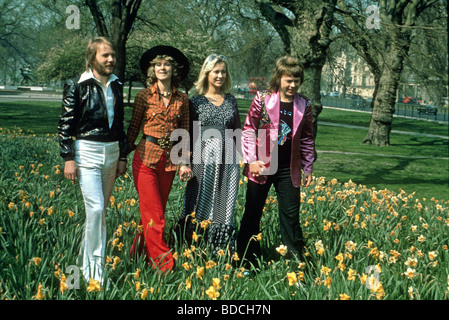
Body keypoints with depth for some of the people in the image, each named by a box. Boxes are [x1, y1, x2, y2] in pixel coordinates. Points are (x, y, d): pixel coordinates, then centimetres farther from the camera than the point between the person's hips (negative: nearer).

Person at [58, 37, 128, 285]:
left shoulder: (116, 86, 11)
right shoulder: (78, 86, -5)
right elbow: (65, 124, -5)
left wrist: (122, 157, 16)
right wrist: (68, 159, -10)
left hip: (111, 152, 6)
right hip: (87, 152, -6)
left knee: (100, 210, 9)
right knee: (95, 209, -13)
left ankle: (84, 261, 22)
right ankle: (95, 272, -7)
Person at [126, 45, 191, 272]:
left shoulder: (182, 99, 6)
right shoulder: (144, 96, -1)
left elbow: (184, 132, 9)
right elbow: (133, 128, 3)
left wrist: (185, 162, 4)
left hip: (168, 161, 3)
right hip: (145, 159, -3)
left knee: (155, 211, 9)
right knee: (154, 215, -6)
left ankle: (140, 249, 24)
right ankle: (163, 263, -1)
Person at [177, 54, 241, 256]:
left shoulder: (231, 100, 13)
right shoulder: (196, 101, 3)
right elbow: (189, 134, 2)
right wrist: (187, 163, -5)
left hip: (228, 161, 3)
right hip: (203, 159, -3)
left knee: (224, 208, 4)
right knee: (200, 205, -1)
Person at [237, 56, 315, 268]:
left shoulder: (304, 104, 3)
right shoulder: (262, 99, -5)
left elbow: (307, 138, 11)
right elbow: (249, 130, -2)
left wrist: (308, 168, 11)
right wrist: (251, 160, -9)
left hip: (289, 169, 2)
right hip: (261, 166, -2)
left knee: (291, 215, 4)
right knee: (252, 214, 8)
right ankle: (247, 262, 19)